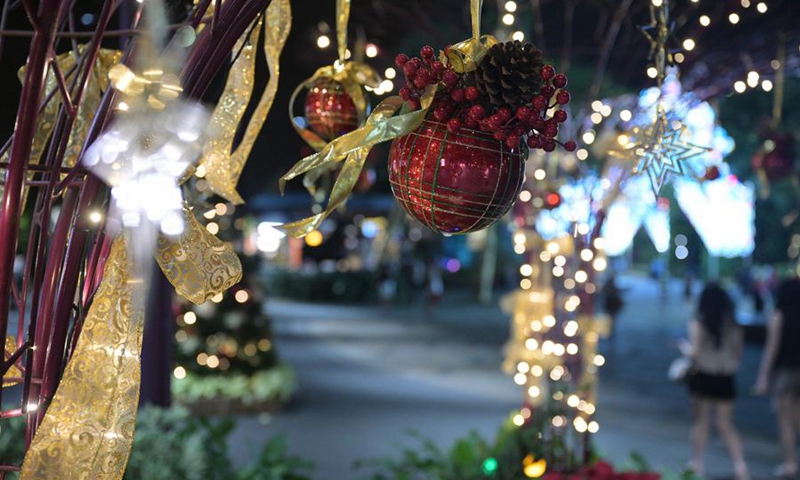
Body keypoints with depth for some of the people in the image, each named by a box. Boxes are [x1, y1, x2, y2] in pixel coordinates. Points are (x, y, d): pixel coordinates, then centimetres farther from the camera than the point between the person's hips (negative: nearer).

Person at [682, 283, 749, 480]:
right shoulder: (734, 325, 1)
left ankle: (697, 464, 13)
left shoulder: (698, 324, -10)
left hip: (702, 377, -3)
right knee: (726, 425, 8)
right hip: (725, 380, 3)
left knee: (700, 422, 9)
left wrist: (685, 347, 6)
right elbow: (738, 353, 5)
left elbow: (694, 352, -15)